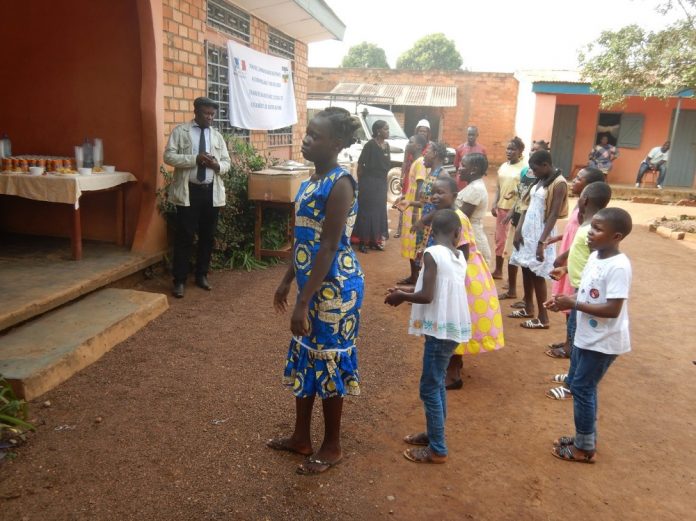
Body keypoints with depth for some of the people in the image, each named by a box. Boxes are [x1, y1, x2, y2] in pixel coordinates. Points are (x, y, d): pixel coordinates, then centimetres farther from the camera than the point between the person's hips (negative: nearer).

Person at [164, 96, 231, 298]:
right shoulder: (180, 131, 0)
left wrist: (217, 165, -12)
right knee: (184, 237, -2)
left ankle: (202, 275, 26)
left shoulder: (217, 136, 12)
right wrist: (195, 158, -20)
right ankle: (179, 280, 7)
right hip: (188, 191, -4)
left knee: (207, 236, 11)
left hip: (211, 192, 4)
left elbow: (227, 163, 12)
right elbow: (169, 156, -9)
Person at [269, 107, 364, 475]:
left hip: (334, 287, -9)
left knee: (328, 361, 5)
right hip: (312, 283, 9)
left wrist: (303, 303, -22)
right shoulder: (313, 178, 9)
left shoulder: (339, 184, -20)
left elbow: (329, 248, -23)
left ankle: (332, 447, 25)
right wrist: (287, 281, 19)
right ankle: (301, 437, 35)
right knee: (303, 356, 18)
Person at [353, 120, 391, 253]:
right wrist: (360, 182, -12)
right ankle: (363, 241, 6)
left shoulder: (386, 145, 8)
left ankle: (374, 240, 21)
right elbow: (360, 164, -12)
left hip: (381, 182, 7)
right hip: (369, 182, -7)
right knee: (367, 210, -1)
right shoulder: (370, 145, -13)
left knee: (379, 211, 10)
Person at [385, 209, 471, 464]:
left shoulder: (432, 253, -14)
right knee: (437, 383, 20)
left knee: (429, 388, 2)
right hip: (454, 326, 8)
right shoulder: (460, 256, 8)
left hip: (441, 329, -8)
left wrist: (401, 296, -3)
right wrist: (406, 294, 16)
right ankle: (433, 433, 33)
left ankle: (438, 450, 11)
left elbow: (427, 296, -20)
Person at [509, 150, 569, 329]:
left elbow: (554, 215, -19)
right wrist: (518, 230, 1)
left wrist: (542, 242, -23)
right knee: (526, 270, 13)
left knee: (537, 274, -3)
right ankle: (528, 309, 28)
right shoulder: (540, 181, 10)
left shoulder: (559, 183, -15)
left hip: (540, 233, -8)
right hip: (527, 231, 8)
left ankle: (543, 318, 7)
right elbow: (529, 206, 11)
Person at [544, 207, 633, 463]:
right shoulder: (595, 256, 3)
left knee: (582, 388, 1)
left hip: (604, 342, -9)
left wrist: (573, 304, -24)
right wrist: (565, 300, -2)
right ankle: (586, 438, 35)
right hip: (587, 336, 9)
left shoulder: (618, 267, -25)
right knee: (584, 386, 18)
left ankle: (584, 448, 18)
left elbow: (613, 309, -28)